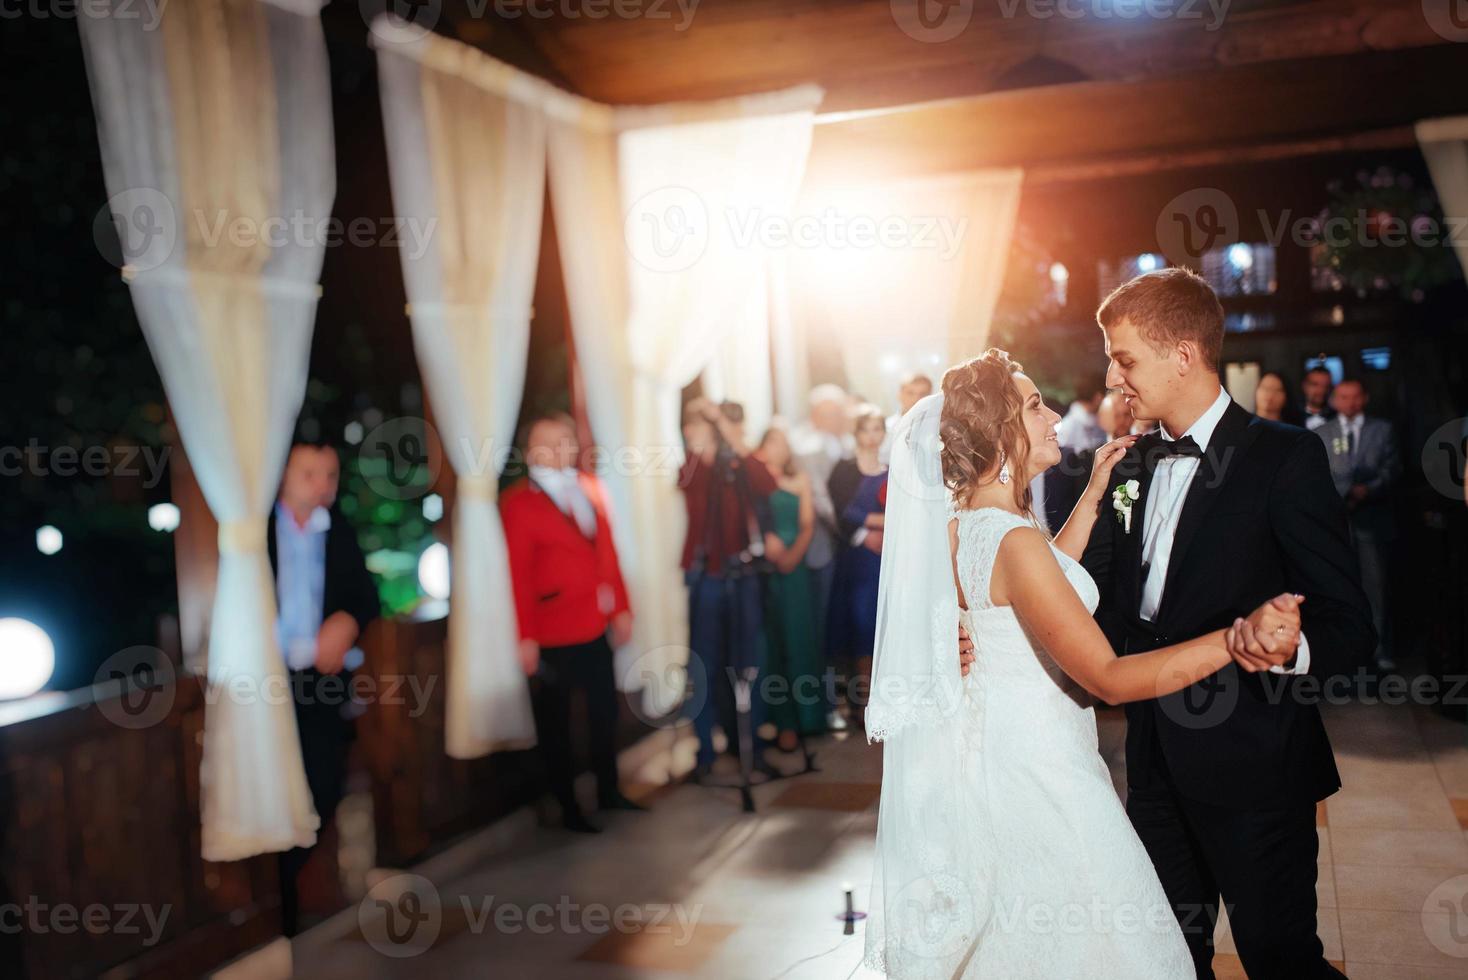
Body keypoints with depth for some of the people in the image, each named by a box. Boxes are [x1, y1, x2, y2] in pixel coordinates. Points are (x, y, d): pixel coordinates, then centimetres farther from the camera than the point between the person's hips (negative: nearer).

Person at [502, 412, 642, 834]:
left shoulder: (590, 487, 8)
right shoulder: (518, 500, -8)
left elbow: (607, 550, 11)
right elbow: (519, 572, -11)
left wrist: (621, 608, 10)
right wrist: (526, 637, -12)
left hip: (596, 623, 6)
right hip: (554, 629, -5)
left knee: (605, 709, 15)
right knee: (556, 720, 8)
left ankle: (608, 791, 32)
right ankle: (568, 808, 20)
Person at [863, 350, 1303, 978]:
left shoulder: (962, 520, 2)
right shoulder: (1011, 538, -27)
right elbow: (1109, 679, -26)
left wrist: (1094, 493, 17)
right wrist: (1237, 638, -30)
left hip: (991, 735, 10)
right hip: (1036, 767, -10)